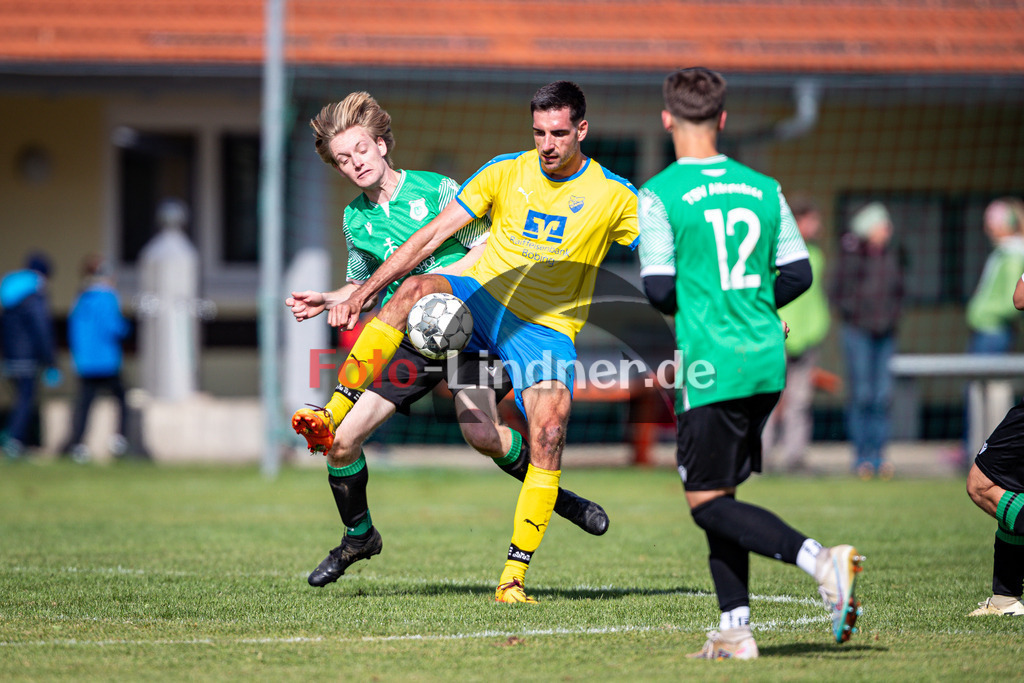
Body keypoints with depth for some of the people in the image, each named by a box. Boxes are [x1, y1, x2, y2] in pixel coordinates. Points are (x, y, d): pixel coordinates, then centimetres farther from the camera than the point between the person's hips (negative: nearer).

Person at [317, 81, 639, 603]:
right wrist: (362, 292, -7)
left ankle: (514, 575, -15)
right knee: (417, 288, -31)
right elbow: (431, 236, -2)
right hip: (480, 300, 1)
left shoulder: (614, 196, -4)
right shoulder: (505, 172, -2)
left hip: (546, 329, -1)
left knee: (549, 433, -23)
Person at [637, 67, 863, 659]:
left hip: (709, 366, -6)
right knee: (722, 493, 15)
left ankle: (819, 559, -22)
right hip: (768, 363, 6)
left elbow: (659, 288, -10)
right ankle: (735, 630, 10)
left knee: (708, 504, -2)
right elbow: (799, 273, 9)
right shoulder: (763, 188, 8)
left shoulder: (659, 195, -8)